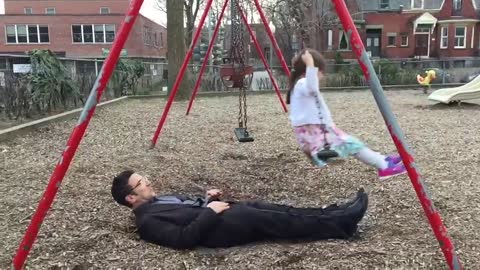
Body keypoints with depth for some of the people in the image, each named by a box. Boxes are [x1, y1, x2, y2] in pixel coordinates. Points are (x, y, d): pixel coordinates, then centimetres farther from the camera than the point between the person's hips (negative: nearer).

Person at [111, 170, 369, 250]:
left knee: (262, 207, -6)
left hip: (219, 213, 9)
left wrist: (207, 199, 8)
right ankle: (340, 225, -15)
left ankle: (334, 213, -7)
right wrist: (209, 212, -18)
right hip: (219, 228, -9)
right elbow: (182, 239, -20)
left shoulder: (161, 200, 23)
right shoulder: (147, 221, -6)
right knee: (267, 219, -18)